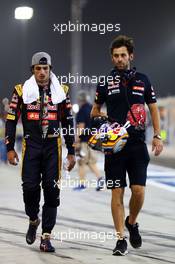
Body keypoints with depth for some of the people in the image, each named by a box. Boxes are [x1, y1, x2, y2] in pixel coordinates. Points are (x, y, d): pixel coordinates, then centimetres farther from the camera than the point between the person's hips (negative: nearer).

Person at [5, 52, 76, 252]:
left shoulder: (61, 92, 8)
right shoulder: (21, 91, 3)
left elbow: (68, 123, 12)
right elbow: (11, 120, 4)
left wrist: (71, 152, 10)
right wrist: (10, 148, -2)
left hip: (53, 146, 1)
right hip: (31, 145, -1)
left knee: (51, 190, -3)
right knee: (30, 187, -8)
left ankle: (46, 237, 1)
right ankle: (33, 220, 24)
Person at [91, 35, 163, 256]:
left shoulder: (142, 80, 8)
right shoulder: (105, 81, 6)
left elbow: (153, 108, 13)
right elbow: (95, 109, 16)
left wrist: (157, 136, 3)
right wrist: (99, 116, -7)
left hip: (137, 144, 1)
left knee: (138, 190, -7)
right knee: (117, 192, -2)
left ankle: (132, 222, 23)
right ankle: (120, 239, 4)